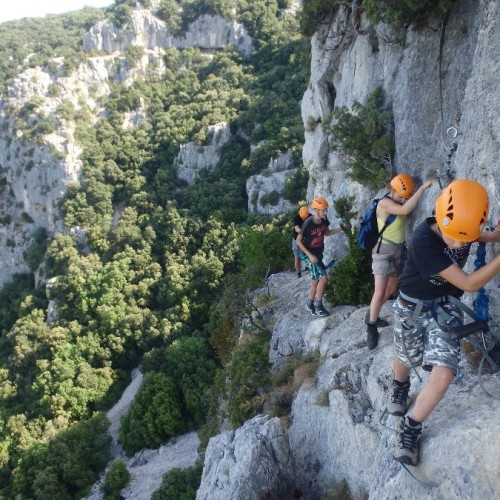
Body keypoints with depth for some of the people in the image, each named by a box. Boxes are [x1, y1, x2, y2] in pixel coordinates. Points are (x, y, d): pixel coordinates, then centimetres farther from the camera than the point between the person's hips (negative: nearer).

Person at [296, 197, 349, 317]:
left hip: (319, 253, 7)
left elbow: (326, 233, 13)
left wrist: (341, 229, 0)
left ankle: (310, 304, 31)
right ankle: (318, 305, 1)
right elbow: (298, 241, -17)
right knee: (323, 278, -15)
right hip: (308, 254, -7)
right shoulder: (308, 224, -25)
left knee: (316, 280, 14)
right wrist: (310, 255, -22)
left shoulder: (324, 220, -7)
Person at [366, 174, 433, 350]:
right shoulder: (384, 203, -20)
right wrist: (423, 188, -30)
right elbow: (405, 210, -34)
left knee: (392, 288, 16)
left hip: (399, 250, 8)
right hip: (384, 250, -8)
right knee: (379, 292, -8)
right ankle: (371, 327, 7)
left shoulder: (402, 201, 5)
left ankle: (373, 315, 34)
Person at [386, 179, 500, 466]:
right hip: (413, 306, -3)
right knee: (406, 361, 22)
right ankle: (400, 385, 60)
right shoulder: (423, 240, -33)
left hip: (446, 306, 3)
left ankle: (410, 428, 7)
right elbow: (469, 284, -31)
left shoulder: (462, 227, -16)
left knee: (443, 375, -15)